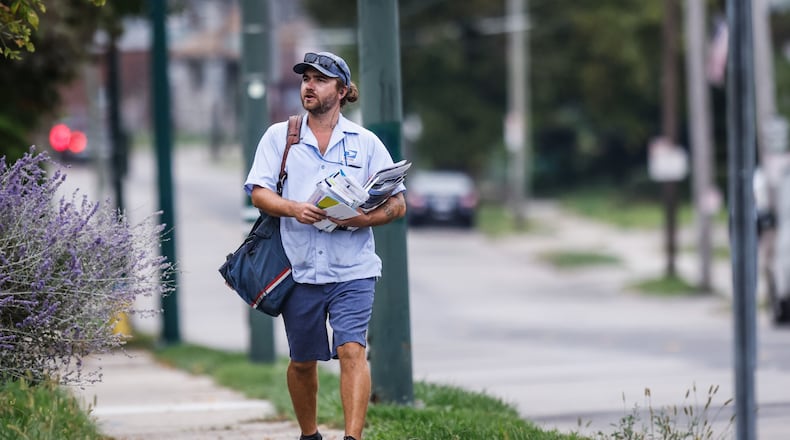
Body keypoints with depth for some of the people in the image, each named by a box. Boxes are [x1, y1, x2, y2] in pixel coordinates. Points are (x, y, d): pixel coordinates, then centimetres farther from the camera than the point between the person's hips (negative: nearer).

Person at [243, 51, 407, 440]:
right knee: (302, 361, 11)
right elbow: (258, 192, 1)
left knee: (352, 350, -17)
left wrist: (364, 219, -14)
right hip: (300, 270, 2)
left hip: (352, 269, -2)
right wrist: (293, 208, -19)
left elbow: (397, 203, 6)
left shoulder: (365, 142, 7)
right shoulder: (279, 137, 9)